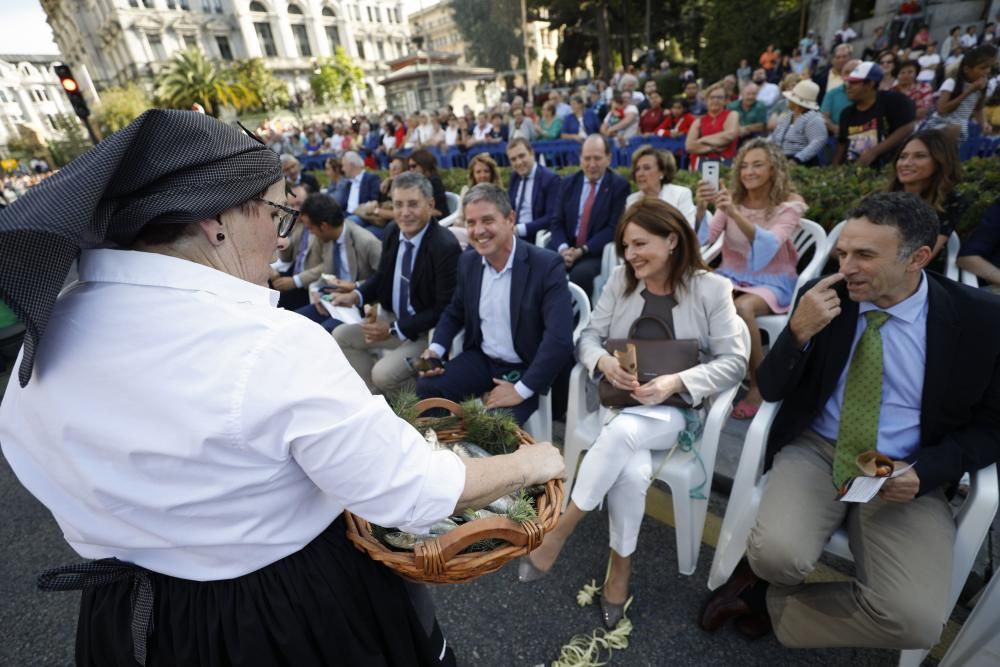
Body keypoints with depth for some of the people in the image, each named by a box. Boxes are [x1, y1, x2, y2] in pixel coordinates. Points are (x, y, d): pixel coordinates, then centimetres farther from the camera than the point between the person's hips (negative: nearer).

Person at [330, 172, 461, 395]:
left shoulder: (445, 247, -24)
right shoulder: (392, 232, -1)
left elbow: (445, 309, -22)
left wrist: (395, 330, -20)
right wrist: (356, 296, -5)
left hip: (427, 332, -8)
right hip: (392, 317, 8)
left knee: (383, 373, -23)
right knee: (340, 336, 7)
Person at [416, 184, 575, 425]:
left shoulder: (547, 265, -19)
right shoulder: (468, 262, 0)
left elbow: (559, 338, -25)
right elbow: (455, 312, 16)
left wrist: (522, 390, -25)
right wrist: (436, 349, -2)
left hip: (526, 368, -5)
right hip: (481, 359, 5)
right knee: (427, 387, -12)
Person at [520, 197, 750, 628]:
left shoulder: (711, 288, -4)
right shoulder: (620, 280, 5)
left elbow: (734, 361, -7)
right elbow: (588, 337, 4)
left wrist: (676, 382, -22)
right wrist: (603, 361, -19)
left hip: (678, 408, -2)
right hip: (622, 401, 2)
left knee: (622, 432, -35)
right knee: (633, 471, -29)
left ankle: (560, 530, -16)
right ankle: (620, 565, -3)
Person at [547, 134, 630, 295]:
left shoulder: (619, 185, 1)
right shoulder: (568, 183, 12)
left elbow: (613, 228, -7)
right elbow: (558, 222, 8)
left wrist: (582, 250, -17)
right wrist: (563, 248, -12)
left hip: (597, 253, -3)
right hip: (565, 250, 4)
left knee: (581, 273, -34)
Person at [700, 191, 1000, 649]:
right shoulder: (824, 297, -4)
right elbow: (771, 389, -3)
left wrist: (924, 471, -14)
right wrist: (799, 330, -21)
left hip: (907, 474, 1)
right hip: (815, 450, 0)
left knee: (913, 619, -21)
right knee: (777, 554, -27)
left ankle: (767, 600, 5)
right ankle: (766, 576, 12)